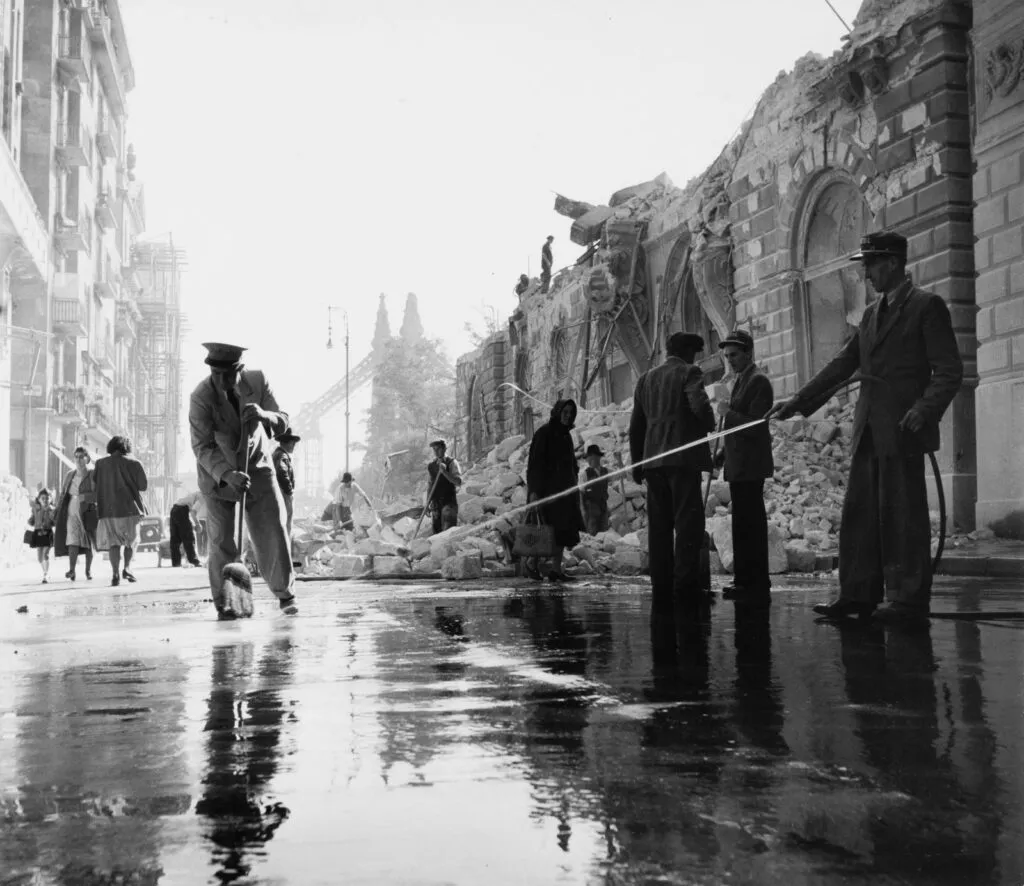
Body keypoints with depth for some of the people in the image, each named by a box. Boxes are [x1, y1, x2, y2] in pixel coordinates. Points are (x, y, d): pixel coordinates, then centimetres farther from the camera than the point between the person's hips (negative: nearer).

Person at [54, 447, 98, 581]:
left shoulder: (94, 475, -2)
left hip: (88, 512, -2)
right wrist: (57, 512, 8)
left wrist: (87, 496, -21)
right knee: (72, 540, -14)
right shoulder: (70, 476, 12)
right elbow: (63, 495, 15)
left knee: (88, 542, 4)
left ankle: (88, 570, 17)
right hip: (72, 512, 3)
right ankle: (72, 570, -22)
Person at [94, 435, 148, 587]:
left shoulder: (100, 463, 4)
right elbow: (143, 485, -1)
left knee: (112, 542, 5)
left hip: (108, 508, 1)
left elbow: (95, 485, 3)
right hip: (129, 506, -1)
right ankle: (127, 568, -3)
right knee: (132, 539, 14)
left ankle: (116, 574, -8)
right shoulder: (133, 463, -1)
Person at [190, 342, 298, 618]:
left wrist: (263, 415, -37)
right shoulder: (201, 397, -24)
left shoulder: (258, 381, -15)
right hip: (217, 471, -2)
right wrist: (227, 474, -42)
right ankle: (223, 603, 14)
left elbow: (282, 424, -14)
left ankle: (284, 593, 14)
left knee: (273, 529, -3)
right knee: (221, 539, -2)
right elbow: (202, 447, -26)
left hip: (256, 466, 2)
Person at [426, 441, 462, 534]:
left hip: (449, 502, -5)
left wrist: (444, 472, -22)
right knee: (436, 530, 3)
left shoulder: (451, 463, -2)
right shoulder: (430, 466, 12)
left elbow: (458, 482, -12)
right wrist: (427, 502, 12)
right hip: (435, 503, 5)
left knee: (448, 530, -16)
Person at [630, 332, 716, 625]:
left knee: (659, 525, 6)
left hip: (653, 458, 6)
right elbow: (700, 405, -19)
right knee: (688, 521, -7)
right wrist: (710, 425, 2)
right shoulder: (688, 373, -1)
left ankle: (661, 598, 6)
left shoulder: (645, 379, 18)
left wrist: (637, 463, 23)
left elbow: (636, 426, 18)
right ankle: (686, 585, -18)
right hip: (684, 456, -6)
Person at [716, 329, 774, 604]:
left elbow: (756, 425, -20)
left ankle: (757, 586, -7)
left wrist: (728, 413, -14)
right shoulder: (740, 381, 18)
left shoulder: (758, 381, -12)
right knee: (742, 524, 14)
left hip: (750, 465, -10)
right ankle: (744, 580, 22)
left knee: (751, 523, -9)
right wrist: (723, 453, 15)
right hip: (738, 465, 10)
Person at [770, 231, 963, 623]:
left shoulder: (927, 306, -4)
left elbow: (950, 371, -8)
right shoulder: (872, 313, 18)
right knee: (859, 514, 7)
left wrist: (925, 409, -22)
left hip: (902, 432, -7)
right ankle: (858, 596, 12)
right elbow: (842, 364, 20)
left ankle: (909, 601, 2)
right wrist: (799, 400, 15)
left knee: (904, 516, -4)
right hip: (868, 431, 8)